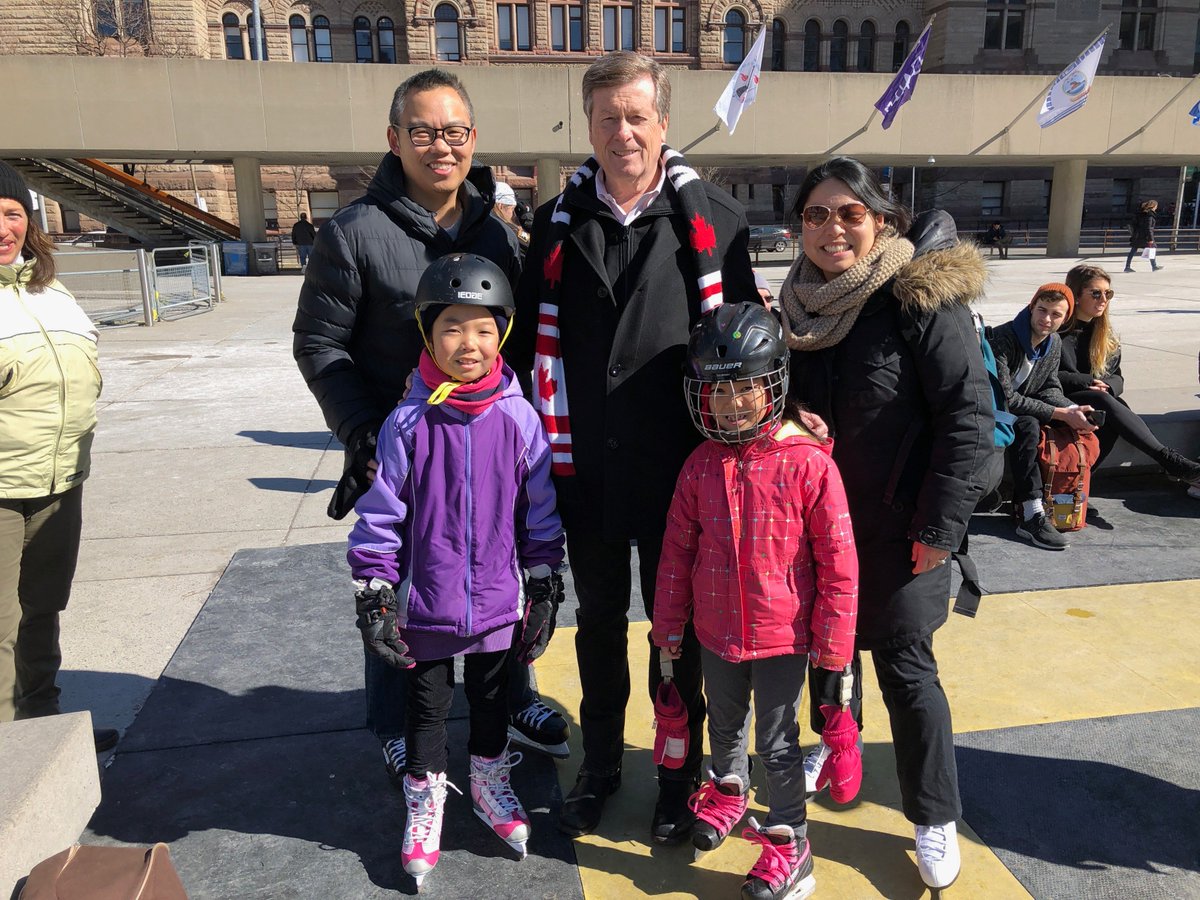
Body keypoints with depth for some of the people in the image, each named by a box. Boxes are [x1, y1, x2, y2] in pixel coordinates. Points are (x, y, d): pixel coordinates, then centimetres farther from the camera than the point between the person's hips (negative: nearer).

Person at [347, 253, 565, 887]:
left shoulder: (518, 419, -9)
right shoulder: (408, 423, -12)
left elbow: (541, 513, -1)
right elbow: (379, 515, -6)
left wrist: (544, 591, 2)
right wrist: (373, 598, -6)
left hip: (496, 605, 1)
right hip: (426, 606, -1)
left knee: (492, 699, 21)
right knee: (427, 704, 17)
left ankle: (489, 784, 45)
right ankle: (425, 801, 39)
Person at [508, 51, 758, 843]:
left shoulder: (711, 217, -3)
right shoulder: (557, 222, 3)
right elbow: (529, 338, 7)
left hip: (679, 467, -2)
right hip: (584, 466, 3)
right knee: (599, 619, 17)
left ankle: (680, 771, 34)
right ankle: (601, 762, 38)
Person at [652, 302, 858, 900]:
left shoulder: (808, 464, -18)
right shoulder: (700, 466, -6)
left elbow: (838, 560, -13)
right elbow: (677, 551, 2)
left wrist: (833, 640, -9)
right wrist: (669, 624, 6)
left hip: (782, 635, -4)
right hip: (716, 632, 4)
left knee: (776, 741, 9)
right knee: (724, 725, 25)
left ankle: (787, 840, 31)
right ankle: (728, 790, 53)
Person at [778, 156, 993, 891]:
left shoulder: (922, 297, -15)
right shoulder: (801, 303, 3)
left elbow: (970, 414, -17)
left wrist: (941, 526, -17)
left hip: (898, 527, -5)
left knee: (904, 666, 3)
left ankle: (936, 818, 23)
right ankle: (832, 745, 46)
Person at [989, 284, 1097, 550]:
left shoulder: (1054, 343, 3)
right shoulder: (1002, 339, -24)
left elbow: (1049, 388, 8)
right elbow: (1007, 399, -28)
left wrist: (1073, 409, -15)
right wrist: (1061, 414, -26)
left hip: (1020, 409, 8)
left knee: (1081, 424, -8)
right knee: (1027, 425, -35)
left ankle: (1022, 501, -5)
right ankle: (1032, 516, -35)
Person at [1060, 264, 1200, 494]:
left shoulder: (1105, 332, 14)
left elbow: (1116, 377, 14)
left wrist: (1106, 387, -10)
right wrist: (1088, 382, -15)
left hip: (1099, 400, 6)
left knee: (1113, 412, -31)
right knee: (1106, 403, -34)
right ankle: (1173, 462, -33)